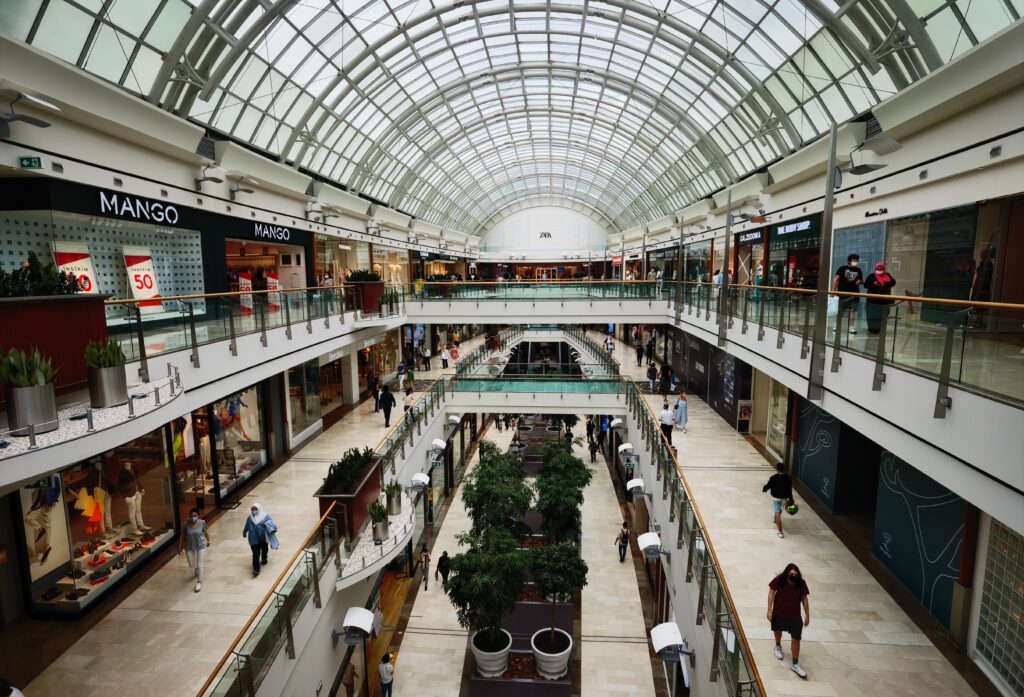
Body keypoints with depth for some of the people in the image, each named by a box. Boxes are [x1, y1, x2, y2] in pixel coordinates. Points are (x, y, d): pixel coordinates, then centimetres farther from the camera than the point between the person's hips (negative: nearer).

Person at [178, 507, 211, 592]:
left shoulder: (202, 523, -15)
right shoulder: (186, 525, -16)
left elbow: (205, 532, 0)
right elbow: (182, 536, -8)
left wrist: (208, 541, 12)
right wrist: (180, 548, -7)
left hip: (201, 546, -2)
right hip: (189, 547, 2)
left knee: (199, 565, 2)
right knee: (192, 565, 16)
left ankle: (199, 582, 22)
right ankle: (196, 571, 53)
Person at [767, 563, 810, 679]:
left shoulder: (801, 583, -20)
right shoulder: (779, 580, -24)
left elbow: (804, 599, -5)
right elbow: (771, 593, -14)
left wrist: (807, 615, -1)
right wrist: (769, 610, -14)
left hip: (794, 615, 0)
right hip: (778, 613, 0)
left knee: (796, 638, -1)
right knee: (778, 631, 24)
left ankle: (795, 664, 13)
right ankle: (778, 646, 55)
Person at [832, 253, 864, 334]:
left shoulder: (858, 271, 14)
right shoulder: (842, 268, 1)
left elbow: (861, 281, 25)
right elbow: (836, 279, -2)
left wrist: (860, 282, -1)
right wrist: (833, 291, -10)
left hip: (854, 293, 4)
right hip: (843, 293, -4)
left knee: (853, 311, 2)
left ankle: (852, 328, 6)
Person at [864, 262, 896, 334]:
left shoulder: (887, 275, 12)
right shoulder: (872, 276, -1)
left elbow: (893, 282, -1)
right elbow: (866, 285, -7)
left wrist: (885, 284, -18)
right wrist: (873, 284, -24)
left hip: (884, 299, 4)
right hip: (873, 299, -4)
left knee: (882, 315, 7)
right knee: (872, 314, -6)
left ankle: (878, 328, 15)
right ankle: (872, 328, -1)